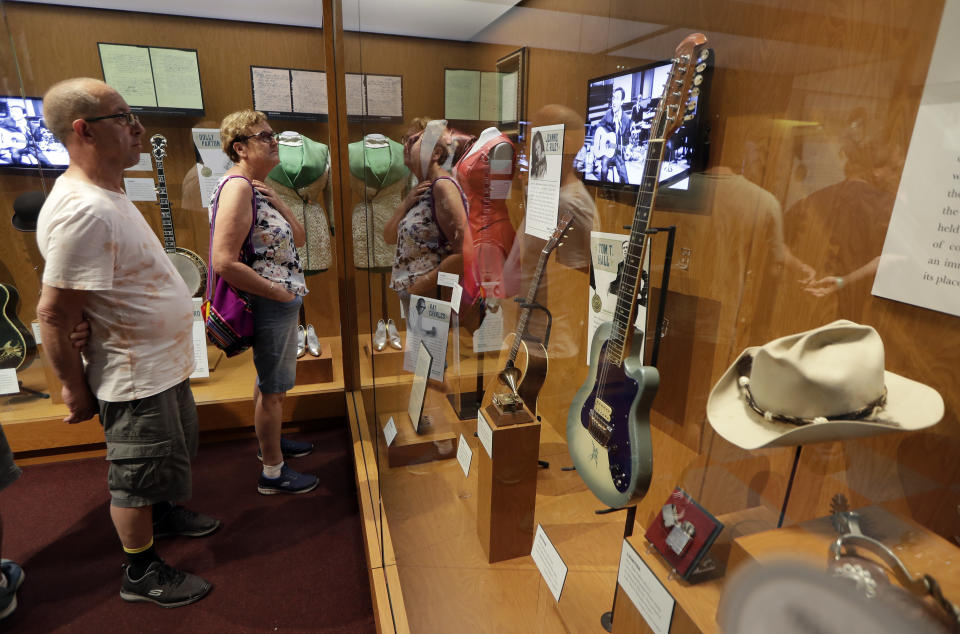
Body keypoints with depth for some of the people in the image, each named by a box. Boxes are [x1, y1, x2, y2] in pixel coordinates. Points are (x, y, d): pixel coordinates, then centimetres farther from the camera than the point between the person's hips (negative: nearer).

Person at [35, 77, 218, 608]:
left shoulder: (106, 194, 6)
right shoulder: (83, 211, -27)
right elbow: (53, 314, -26)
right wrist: (75, 389, -15)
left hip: (163, 363, 10)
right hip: (134, 379, -10)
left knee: (169, 453, 28)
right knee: (138, 474, 9)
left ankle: (164, 515, 52)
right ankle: (141, 574, 31)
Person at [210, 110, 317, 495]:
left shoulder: (259, 188, 11)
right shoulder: (237, 187, -19)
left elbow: (299, 239, 9)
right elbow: (224, 262, -27)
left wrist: (277, 203, -6)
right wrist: (279, 292, -18)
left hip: (283, 303, 10)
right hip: (269, 305, -10)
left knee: (271, 382, 23)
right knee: (272, 388, 3)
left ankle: (272, 442, 44)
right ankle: (273, 473, 20)